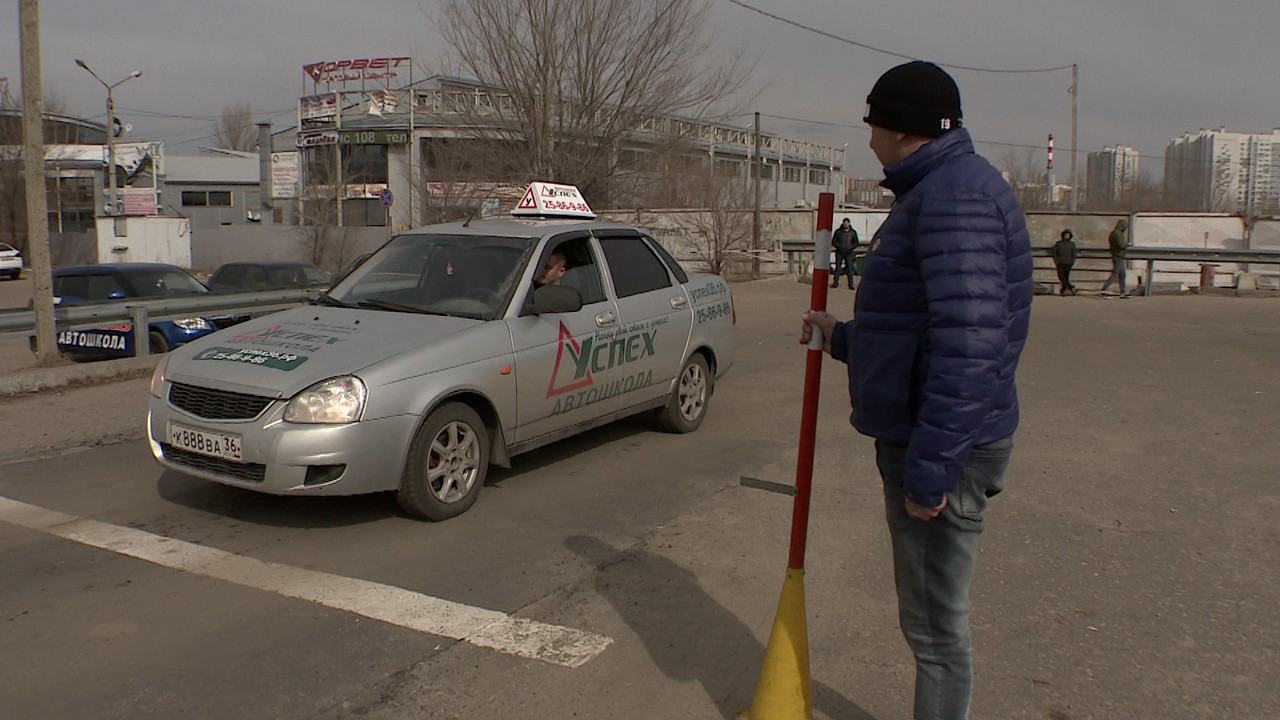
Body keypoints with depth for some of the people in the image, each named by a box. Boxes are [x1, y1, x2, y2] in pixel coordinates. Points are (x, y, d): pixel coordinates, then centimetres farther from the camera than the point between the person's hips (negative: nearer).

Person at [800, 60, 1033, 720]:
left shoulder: (957, 195, -19)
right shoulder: (936, 191, 16)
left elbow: (970, 341, -29)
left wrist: (931, 466, -28)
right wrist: (844, 337, 32)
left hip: (941, 448, -11)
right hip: (920, 440, 11)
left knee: (936, 626, 2)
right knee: (928, 615, 23)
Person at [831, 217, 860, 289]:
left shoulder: (853, 232, 6)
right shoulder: (838, 231, 4)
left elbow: (856, 243, 9)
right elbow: (833, 242, 4)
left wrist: (850, 248, -8)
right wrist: (839, 247, -11)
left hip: (849, 253, 0)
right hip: (839, 252, 0)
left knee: (849, 268, -4)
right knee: (837, 267, 0)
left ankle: (851, 284, -3)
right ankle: (835, 282, 6)